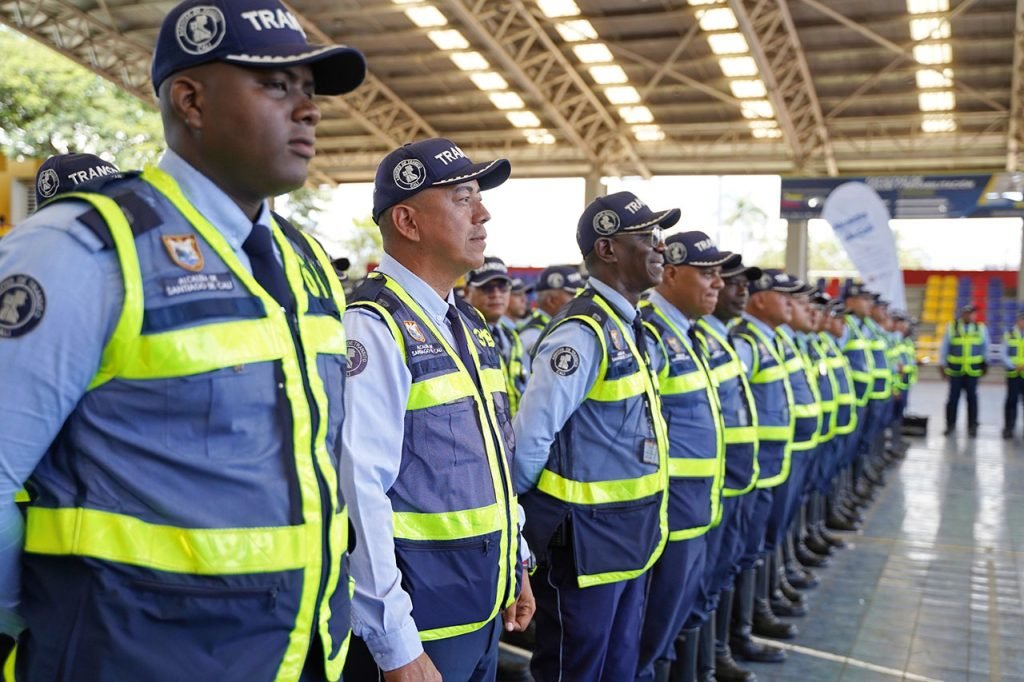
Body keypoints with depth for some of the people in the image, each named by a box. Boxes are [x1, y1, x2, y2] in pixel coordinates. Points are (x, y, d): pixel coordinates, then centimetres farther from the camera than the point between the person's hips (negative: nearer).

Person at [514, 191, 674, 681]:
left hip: (629, 536, 9)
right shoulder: (584, 332, -21)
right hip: (585, 539, -9)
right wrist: (519, 512, -8)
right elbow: (530, 437, -22)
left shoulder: (628, 328, 9)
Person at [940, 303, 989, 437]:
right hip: (955, 369, -1)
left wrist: (986, 364, 15)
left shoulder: (981, 328, 1)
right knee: (953, 397, 4)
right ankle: (950, 424, 17)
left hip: (973, 370, 1)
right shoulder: (951, 327, -4)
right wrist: (943, 365, 0)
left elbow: (985, 347, 11)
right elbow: (944, 348, 0)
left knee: (972, 397, 6)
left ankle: (972, 426, 17)